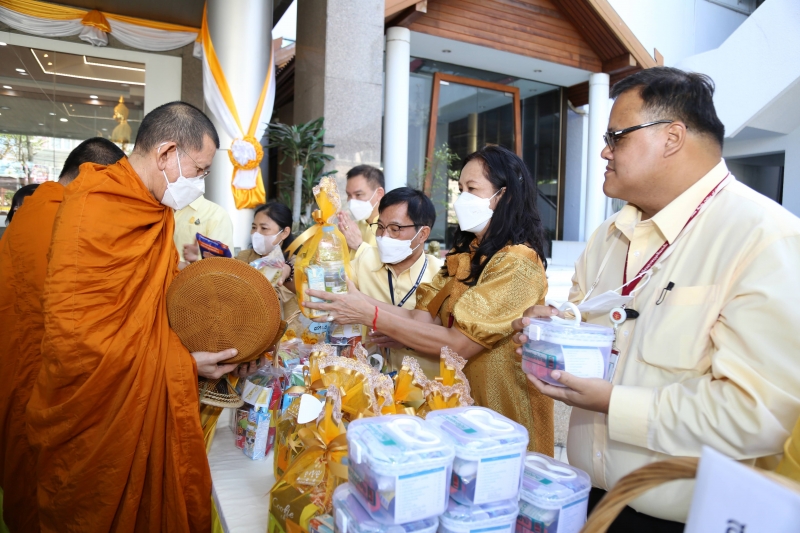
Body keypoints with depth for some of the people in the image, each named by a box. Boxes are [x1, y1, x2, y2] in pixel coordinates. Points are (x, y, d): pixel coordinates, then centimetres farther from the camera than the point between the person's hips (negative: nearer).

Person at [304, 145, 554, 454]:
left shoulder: (517, 265, -16)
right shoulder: (466, 254, 9)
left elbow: (458, 344, -23)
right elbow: (422, 317, -2)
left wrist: (371, 315, -23)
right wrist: (356, 303, -14)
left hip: (500, 406, -6)